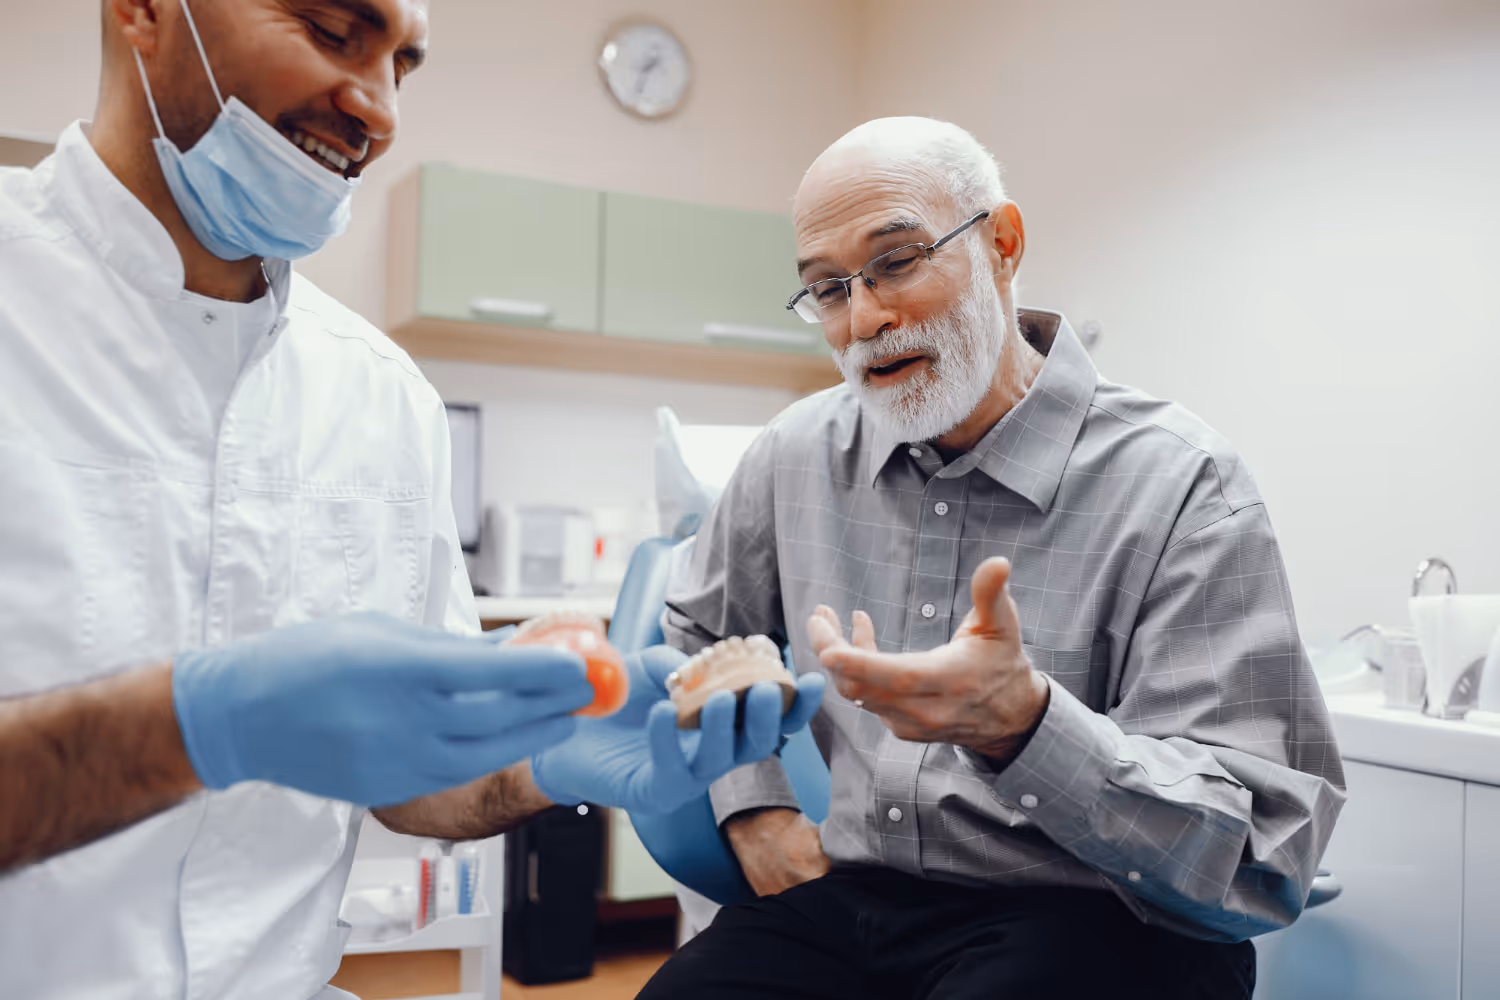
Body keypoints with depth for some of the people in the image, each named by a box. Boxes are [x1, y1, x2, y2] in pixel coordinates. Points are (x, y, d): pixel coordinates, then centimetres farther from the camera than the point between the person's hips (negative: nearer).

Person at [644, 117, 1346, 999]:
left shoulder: (1181, 487, -11)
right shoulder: (798, 454, 5)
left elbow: (1262, 860, -16)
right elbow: (696, 641, 21)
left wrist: (1020, 723, -33)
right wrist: (751, 800, 4)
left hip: (1078, 918, -2)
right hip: (834, 899, 3)